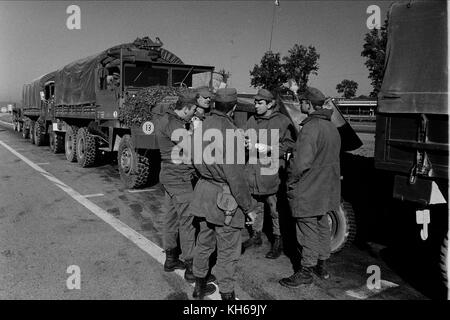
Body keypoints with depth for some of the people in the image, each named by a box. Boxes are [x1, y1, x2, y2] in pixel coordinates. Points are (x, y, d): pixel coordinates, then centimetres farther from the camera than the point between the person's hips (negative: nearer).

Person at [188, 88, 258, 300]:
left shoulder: (203, 125, 2)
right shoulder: (228, 131, -22)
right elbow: (235, 176, -22)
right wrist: (249, 207, -12)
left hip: (203, 192, 8)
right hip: (225, 199, -8)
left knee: (204, 243, 22)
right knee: (228, 252, 6)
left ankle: (199, 287, 39)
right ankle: (226, 294, 19)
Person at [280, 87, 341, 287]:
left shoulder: (311, 128, -22)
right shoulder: (332, 128, 10)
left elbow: (301, 161, -26)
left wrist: (290, 182, -13)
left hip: (309, 191, -10)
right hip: (326, 189, 10)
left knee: (308, 231, 1)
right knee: (322, 227, 19)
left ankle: (306, 272, 13)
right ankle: (321, 266, 32)